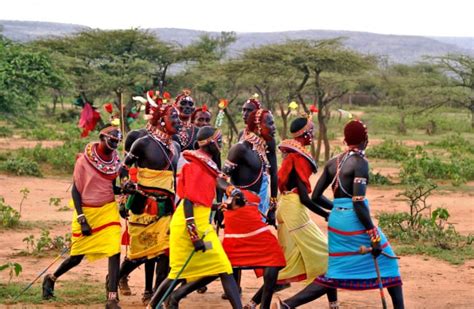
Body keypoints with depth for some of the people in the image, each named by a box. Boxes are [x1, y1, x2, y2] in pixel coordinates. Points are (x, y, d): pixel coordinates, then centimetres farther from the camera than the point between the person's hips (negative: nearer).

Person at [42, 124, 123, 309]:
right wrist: (81, 218, -13)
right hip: (86, 211, -4)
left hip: (108, 210, 4)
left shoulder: (115, 161, 3)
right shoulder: (84, 160, -11)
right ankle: (51, 279, 35)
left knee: (115, 251, -12)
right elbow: (76, 190, -8)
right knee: (77, 256, 6)